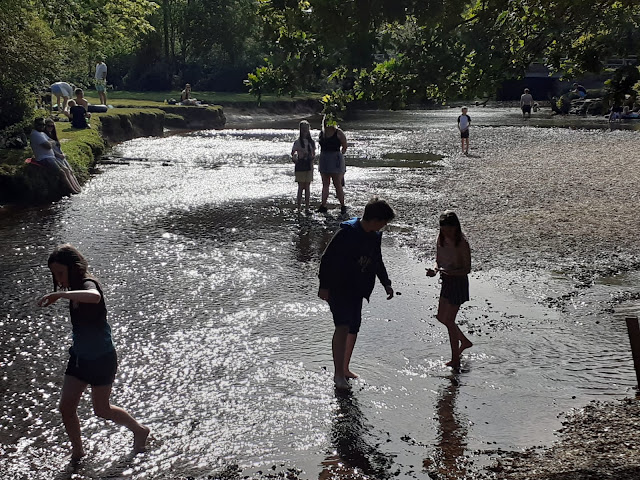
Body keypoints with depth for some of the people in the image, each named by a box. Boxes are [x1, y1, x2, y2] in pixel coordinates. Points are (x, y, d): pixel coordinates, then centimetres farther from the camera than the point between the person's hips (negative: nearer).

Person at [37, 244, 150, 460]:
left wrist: (59, 294, -49)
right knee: (66, 408, 5)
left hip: (102, 358, -8)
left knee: (101, 409, 8)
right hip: (79, 356, 8)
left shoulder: (87, 284, -22)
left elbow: (94, 297, -51)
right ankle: (77, 453, 23)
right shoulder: (76, 289, 4)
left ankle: (140, 430, 31)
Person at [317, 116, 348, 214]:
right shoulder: (322, 132, 10)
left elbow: (344, 146, -1)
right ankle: (323, 206, 6)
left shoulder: (338, 133, -6)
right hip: (324, 160, 6)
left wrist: (339, 155, -1)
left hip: (335, 160, -5)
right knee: (325, 184, 6)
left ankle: (342, 206, 8)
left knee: (338, 184, -1)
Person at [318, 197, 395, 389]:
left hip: (357, 290, 8)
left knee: (353, 329, 12)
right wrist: (324, 286, -16)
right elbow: (327, 258, -16)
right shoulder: (347, 233, -19)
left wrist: (386, 283, 10)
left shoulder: (375, 236, 4)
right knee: (343, 327, -16)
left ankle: (345, 368, 28)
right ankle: (338, 373, -9)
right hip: (338, 288, -8)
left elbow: (377, 261, 20)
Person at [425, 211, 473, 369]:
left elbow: (467, 269, -18)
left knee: (449, 320, -2)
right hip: (447, 281, 8)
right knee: (441, 317, 18)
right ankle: (465, 341, 39)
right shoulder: (441, 240, -1)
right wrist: (435, 269, -14)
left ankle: (455, 360, 13)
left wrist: (449, 272, -33)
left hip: (459, 282, -8)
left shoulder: (462, 244, -21)